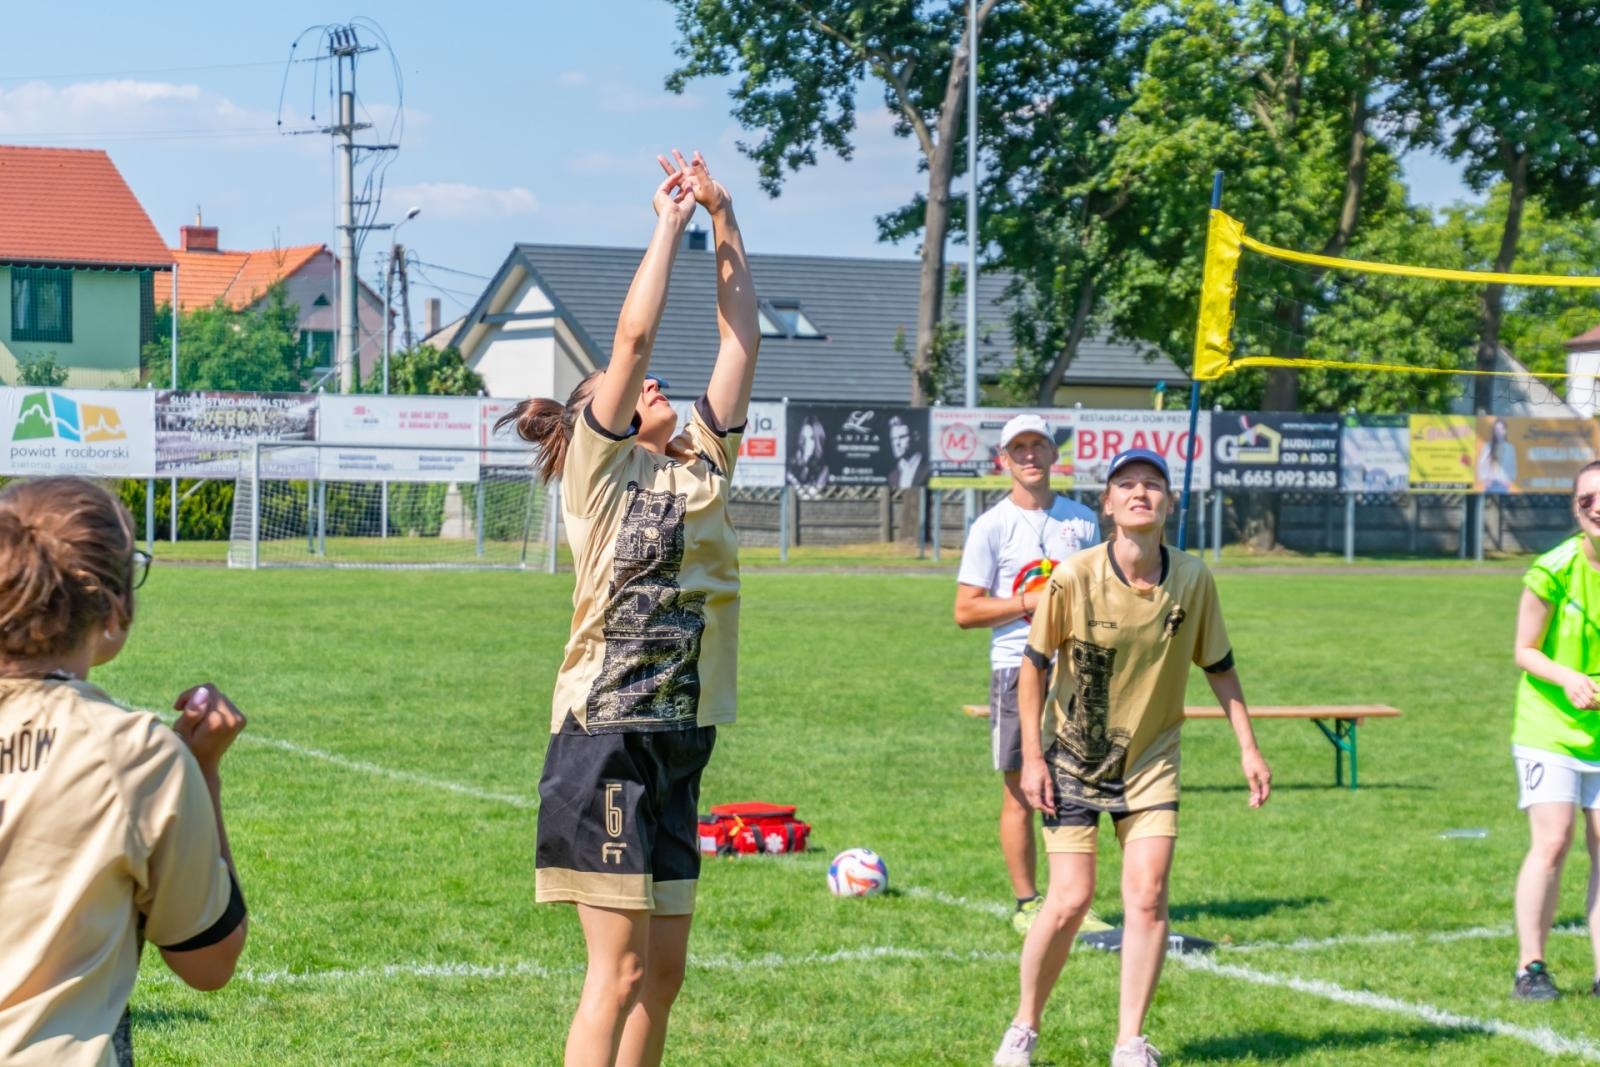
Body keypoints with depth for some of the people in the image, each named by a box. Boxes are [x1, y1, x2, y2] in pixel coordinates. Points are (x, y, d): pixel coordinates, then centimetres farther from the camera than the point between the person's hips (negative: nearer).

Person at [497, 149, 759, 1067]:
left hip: (678, 745, 7)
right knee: (621, 969, -8)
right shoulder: (599, 469, -1)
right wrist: (671, 221, -2)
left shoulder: (701, 472, 15)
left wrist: (723, 216, 10)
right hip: (607, 738, -7)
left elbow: (742, 337, 13)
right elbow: (634, 335, -11)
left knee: (664, 970, 10)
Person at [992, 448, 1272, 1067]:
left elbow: (1219, 666, 4)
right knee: (1070, 900, -7)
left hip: (1152, 760, 2)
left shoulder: (1192, 579, -9)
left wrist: (1248, 749, 2)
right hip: (1073, 757, -2)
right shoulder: (1073, 578, -17)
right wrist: (1032, 756, -10)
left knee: (1147, 896, -10)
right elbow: (1034, 664, -7)